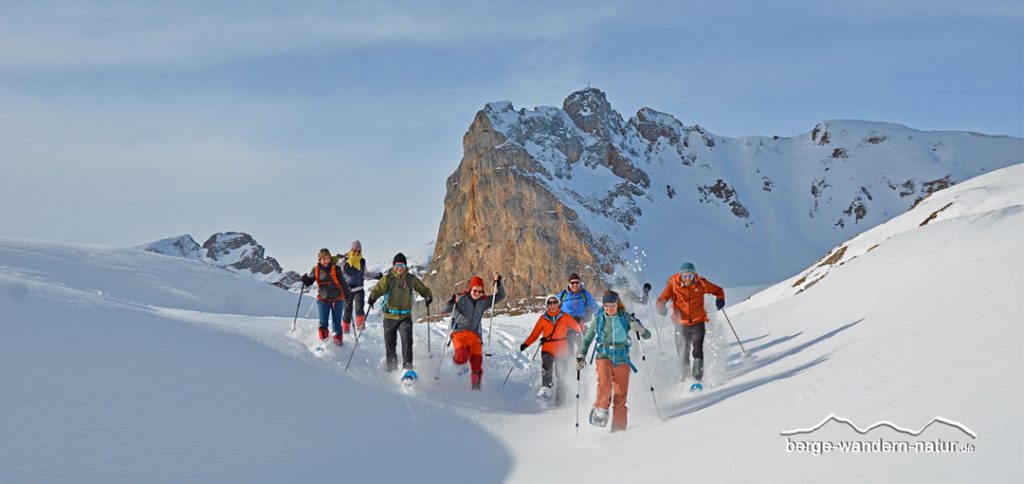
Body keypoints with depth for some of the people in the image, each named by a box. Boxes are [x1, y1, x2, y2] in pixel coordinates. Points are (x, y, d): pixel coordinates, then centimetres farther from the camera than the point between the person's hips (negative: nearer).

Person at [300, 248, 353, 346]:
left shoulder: (335, 268, -4)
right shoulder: (316, 270, 2)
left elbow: (342, 282, -2)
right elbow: (310, 281, 10)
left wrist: (347, 294, -7)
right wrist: (305, 280, -12)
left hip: (337, 298, -1)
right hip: (323, 299, 1)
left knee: (336, 321, 5)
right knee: (323, 321, -7)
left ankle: (338, 337, 20)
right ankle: (323, 337, 10)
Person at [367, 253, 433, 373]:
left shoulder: (411, 279, 5)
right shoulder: (387, 278, -2)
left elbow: (422, 289, 16)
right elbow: (378, 289, -14)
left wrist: (428, 297, -3)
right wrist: (372, 297, -35)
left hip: (405, 316, 0)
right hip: (390, 316, 0)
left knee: (407, 339, -18)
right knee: (390, 343, 8)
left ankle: (407, 366, -15)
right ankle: (391, 366, 26)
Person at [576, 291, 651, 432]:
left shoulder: (626, 318, 0)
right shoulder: (598, 320, 2)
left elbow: (647, 335, -1)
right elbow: (587, 339, 13)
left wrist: (639, 329, -22)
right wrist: (580, 356, 4)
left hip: (622, 360, 0)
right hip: (604, 357, 0)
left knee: (621, 394, 0)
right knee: (605, 382, -30)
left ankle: (619, 426, 9)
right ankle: (601, 410, -13)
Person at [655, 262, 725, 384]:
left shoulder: (701, 284, -5)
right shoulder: (673, 284, -9)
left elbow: (718, 290, 10)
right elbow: (662, 299, -13)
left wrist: (720, 299, -11)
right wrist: (661, 307, -34)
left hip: (698, 324, 0)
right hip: (681, 325, 0)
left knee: (698, 352, -14)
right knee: (683, 355, 5)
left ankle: (697, 378, -8)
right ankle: (684, 380, 20)